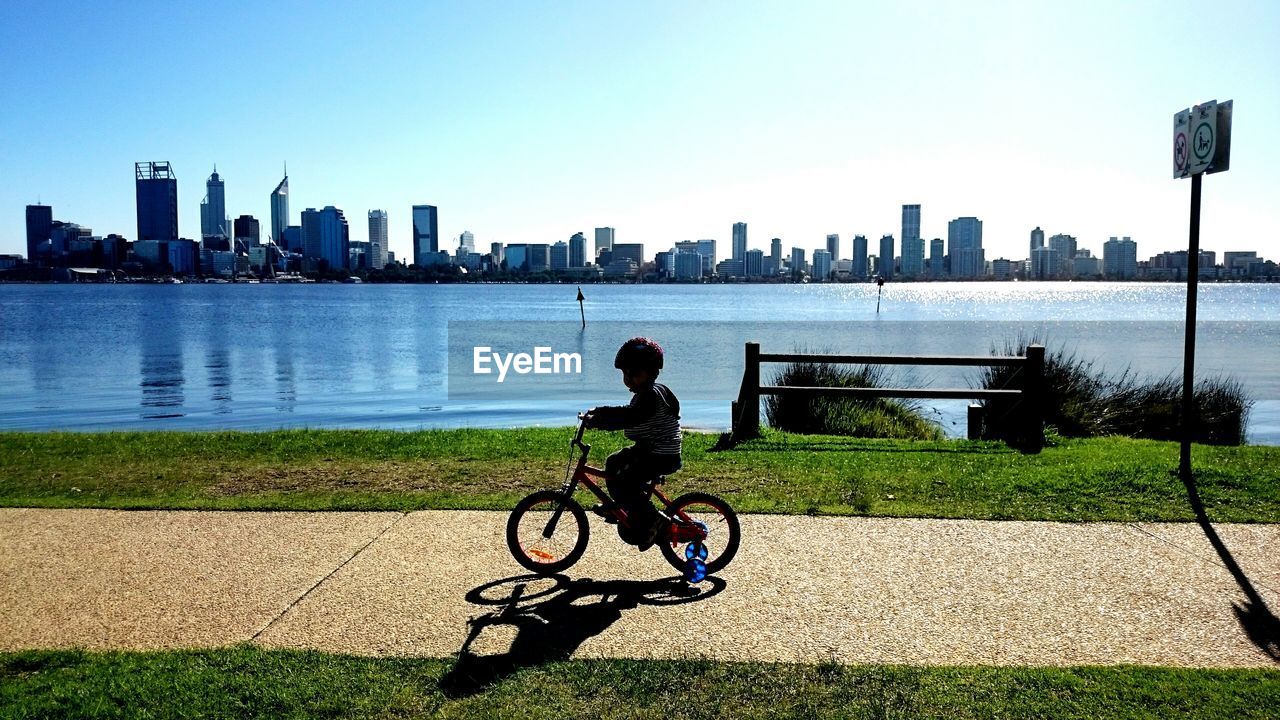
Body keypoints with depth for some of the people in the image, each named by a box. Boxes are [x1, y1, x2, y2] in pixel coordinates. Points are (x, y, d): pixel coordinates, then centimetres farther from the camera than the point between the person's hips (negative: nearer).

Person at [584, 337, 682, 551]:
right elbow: (626, 412, 21)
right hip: (648, 449, 11)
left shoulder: (652, 395, -19)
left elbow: (629, 417, -32)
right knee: (613, 463, 20)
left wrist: (596, 420, -34)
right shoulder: (645, 393, 15)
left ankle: (650, 519, -5)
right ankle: (620, 507, 34)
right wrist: (597, 412, 11)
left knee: (620, 482, -19)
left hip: (662, 456, -11)